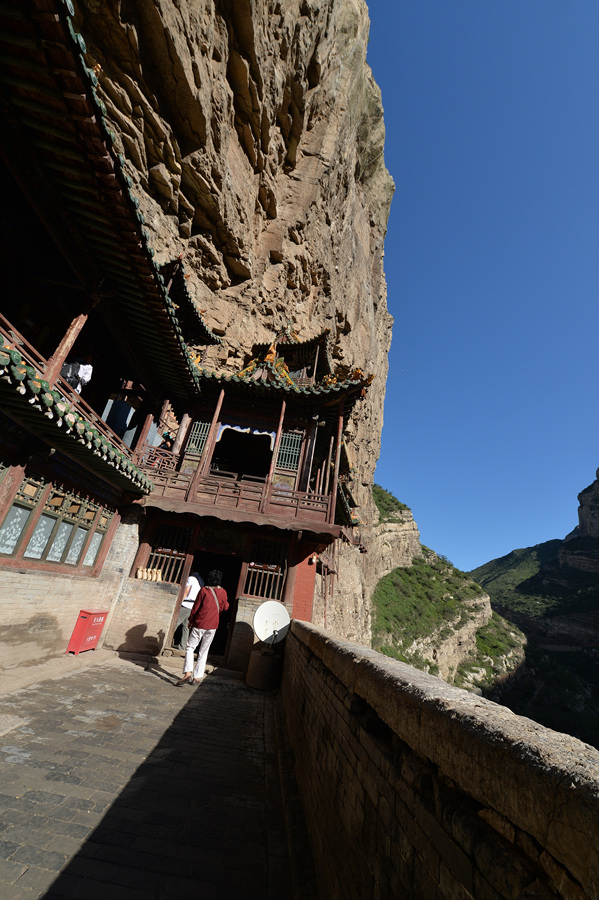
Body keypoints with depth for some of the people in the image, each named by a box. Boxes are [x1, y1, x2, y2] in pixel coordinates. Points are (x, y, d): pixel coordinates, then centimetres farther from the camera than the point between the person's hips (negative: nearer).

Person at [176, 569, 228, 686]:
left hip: (200, 624, -3)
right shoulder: (223, 592, 0)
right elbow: (225, 607, 12)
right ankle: (197, 677, 12)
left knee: (190, 648, 7)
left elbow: (196, 607, -4)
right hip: (213, 626, 3)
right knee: (203, 652, 13)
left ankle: (188, 673, -8)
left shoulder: (204, 590, -7)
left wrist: (191, 621, 9)